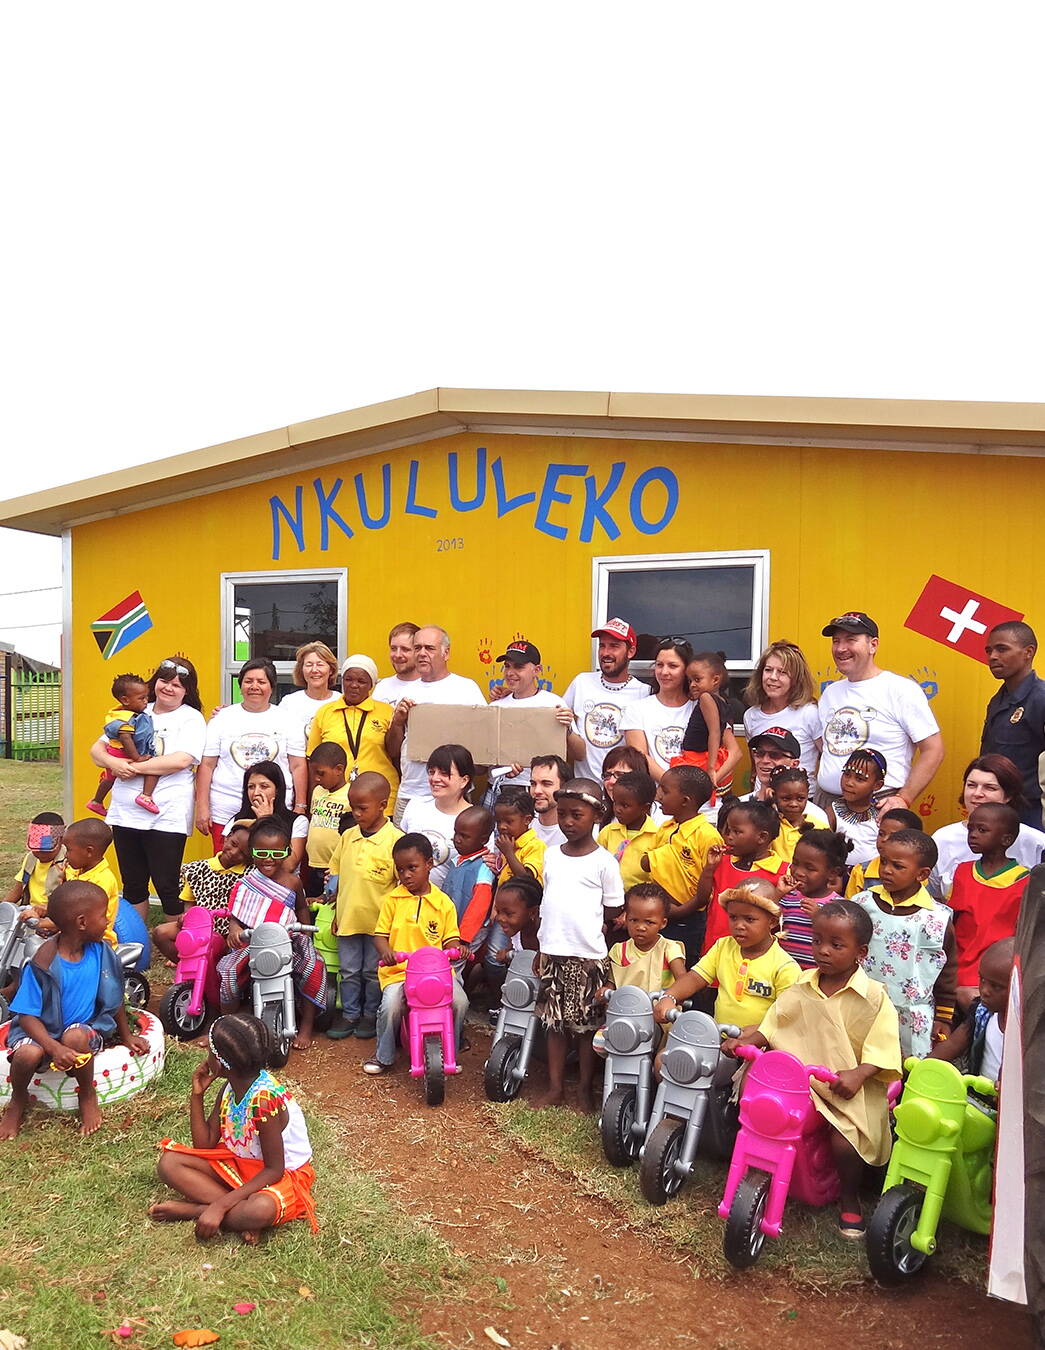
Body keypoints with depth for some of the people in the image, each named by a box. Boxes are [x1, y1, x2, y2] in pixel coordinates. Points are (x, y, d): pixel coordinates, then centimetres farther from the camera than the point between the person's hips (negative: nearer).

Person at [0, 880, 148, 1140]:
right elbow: (27, 1015, -17)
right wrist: (55, 1048, -30)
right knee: (27, 1054, -33)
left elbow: (114, 997, 7)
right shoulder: (43, 964, -20)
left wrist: (126, 1035, 14)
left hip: (85, 1026, 2)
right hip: (43, 1030, -2)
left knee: (75, 1036, -33)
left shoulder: (100, 952, -8)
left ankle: (87, 1095, -5)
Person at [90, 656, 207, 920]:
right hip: (125, 812, 6)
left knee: (167, 886, -2)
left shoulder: (191, 719, -2)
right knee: (132, 885, 15)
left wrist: (134, 767, -14)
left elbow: (181, 760, -18)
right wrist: (112, 762, -10)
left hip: (167, 816, -6)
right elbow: (97, 749, 13)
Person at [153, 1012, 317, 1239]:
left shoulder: (263, 1099, -28)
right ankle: (240, 1213, -17)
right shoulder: (229, 1089, -4)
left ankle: (193, 1210, -20)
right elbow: (204, 1145, -1)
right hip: (239, 1164, 8)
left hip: (284, 1175, -8)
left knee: (261, 1209, -42)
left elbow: (274, 1170, -26)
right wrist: (197, 1095, -9)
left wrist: (220, 1206, -30)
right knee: (169, 1163, -10)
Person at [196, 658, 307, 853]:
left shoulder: (287, 720, 8)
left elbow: (298, 766, 7)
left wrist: (300, 808, 2)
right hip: (225, 814, 1)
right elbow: (206, 765, 7)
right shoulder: (222, 719, 8)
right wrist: (202, 808, 0)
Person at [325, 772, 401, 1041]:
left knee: (373, 972, 12)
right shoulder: (347, 837, 1)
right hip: (348, 918, 5)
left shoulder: (395, 840, -15)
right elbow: (335, 874, 12)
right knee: (349, 971, 16)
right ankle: (350, 1013, 32)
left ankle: (372, 1014, 30)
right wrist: (337, 914, 11)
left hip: (378, 920, -4)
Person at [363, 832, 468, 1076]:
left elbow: (450, 939, 6)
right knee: (390, 1004, -26)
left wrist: (456, 949, -17)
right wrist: (386, 951, -17)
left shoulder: (443, 902, 5)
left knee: (460, 1000, -20)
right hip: (398, 969, 0)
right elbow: (380, 934, 5)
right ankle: (384, 1056, 3)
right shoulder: (392, 899, 5)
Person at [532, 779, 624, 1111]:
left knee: (586, 1025, 7)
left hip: (587, 957, -4)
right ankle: (555, 1087, 25)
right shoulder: (551, 855, 6)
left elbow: (613, 913, -2)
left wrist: (586, 929, -4)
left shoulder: (603, 862, -8)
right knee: (554, 1023, 12)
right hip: (552, 953, 4)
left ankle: (584, 1089, 23)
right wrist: (541, 948, 12)